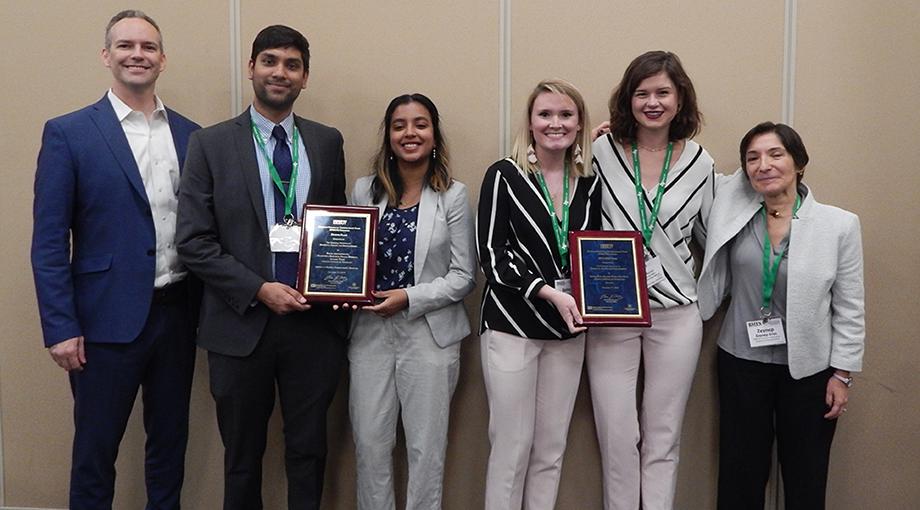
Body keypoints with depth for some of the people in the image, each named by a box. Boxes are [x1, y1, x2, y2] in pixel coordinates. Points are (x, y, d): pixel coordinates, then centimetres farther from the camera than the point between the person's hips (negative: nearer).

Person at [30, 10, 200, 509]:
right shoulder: (67, 133, -4)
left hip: (177, 312, 4)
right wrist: (60, 328, -11)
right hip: (108, 318, -3)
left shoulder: (190, 134, 6)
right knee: (95, 450, 10)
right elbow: (48, 242, -6)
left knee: (170, 441, 16)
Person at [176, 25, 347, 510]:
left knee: (309, 452, 12)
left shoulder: (327, 142, 6)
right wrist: (259, 290, -15)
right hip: (241, 323, -2)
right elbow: (193, 242, -6)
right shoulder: (210, 144, -2)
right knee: (243, 457, 14)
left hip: (314, 322, 2)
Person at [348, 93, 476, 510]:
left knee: (426, 448, 6)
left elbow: (463, 277, -4)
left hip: (429, 332, -2)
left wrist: (409, 298, -15)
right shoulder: (364, 190, 6)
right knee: (370, 445, 7)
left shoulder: (453, 195, -3)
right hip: (371, 331, 3)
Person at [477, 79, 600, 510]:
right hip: (512, 325, -4)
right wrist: (548, 291, -18)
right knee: (512, 447, 1)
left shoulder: (589, 183, 6)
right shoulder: (504, 176, -6)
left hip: (568, 329, 4)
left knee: (552, 450, 11)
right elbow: (491, 254, -10)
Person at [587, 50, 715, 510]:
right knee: (617, 438, 4)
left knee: (662, 439, 10)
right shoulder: (602, 151, -4)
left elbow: (712, 232, 14)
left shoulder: (698, 162, 3)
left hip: (675, 315, 2)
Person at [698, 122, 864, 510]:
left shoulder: (840, 224, -7)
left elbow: (850, 307, -3)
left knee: (805, 477, 12)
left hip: (809, 367, -1)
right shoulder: (735, 214, -3)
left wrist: (842, 373, -3)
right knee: (740, 472, 11)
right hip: (742, 361, 2)